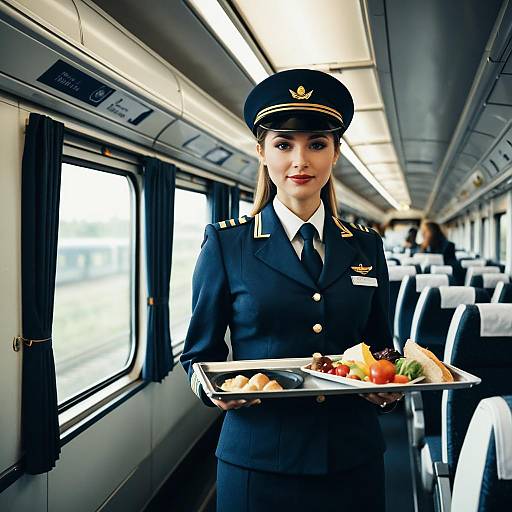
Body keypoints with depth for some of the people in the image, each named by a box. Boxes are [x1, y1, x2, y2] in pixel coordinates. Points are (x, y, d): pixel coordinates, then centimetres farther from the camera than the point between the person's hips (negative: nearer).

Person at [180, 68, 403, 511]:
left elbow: (380, 343, 11)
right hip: (258, 460, -2)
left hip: (353, 460, 3)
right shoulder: (226, 243, -4)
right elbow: (200, 353, 0)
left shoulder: (365, 246, 4)